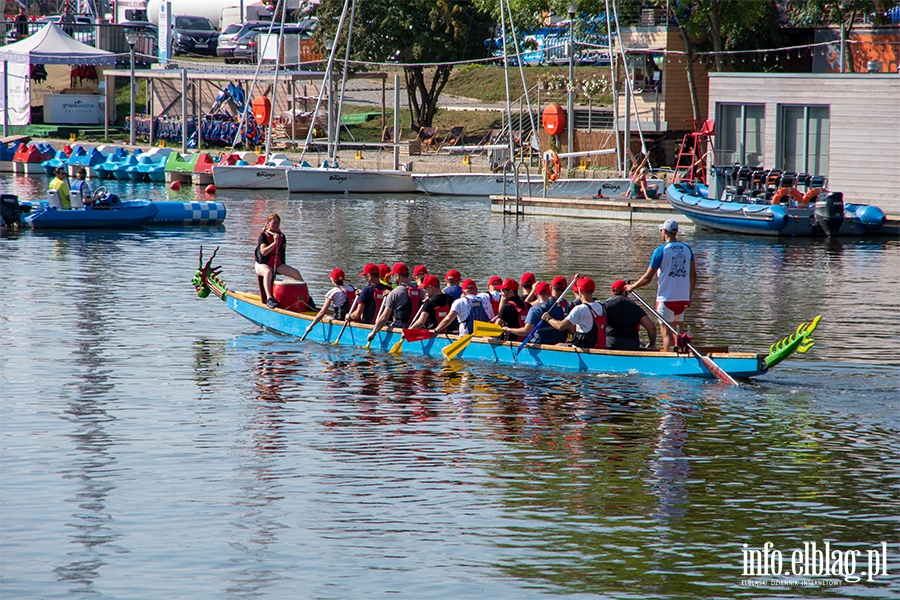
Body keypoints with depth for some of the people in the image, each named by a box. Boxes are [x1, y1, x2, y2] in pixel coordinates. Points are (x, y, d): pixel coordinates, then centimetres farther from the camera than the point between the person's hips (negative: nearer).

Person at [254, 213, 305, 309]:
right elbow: (263, 252, -22)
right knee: (268, 272, -40)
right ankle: (269, 298, -54)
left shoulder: (281, 236, 10)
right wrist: (274, 243, -29)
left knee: (295, 272, -12)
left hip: (278, 265, 6)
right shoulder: (263, 235, -8)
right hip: (263, 265, -6)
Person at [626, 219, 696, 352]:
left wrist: (632, 287, 8)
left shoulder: (661, 251, -10)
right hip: (682, 298, 5)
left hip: (666, 298, -5)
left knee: (667, 332, -4)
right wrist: (689, 297, 19)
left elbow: (648, 278, -7)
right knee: (678, 332, 13)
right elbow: (693, 275, 9)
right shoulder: (687, 249, 6)